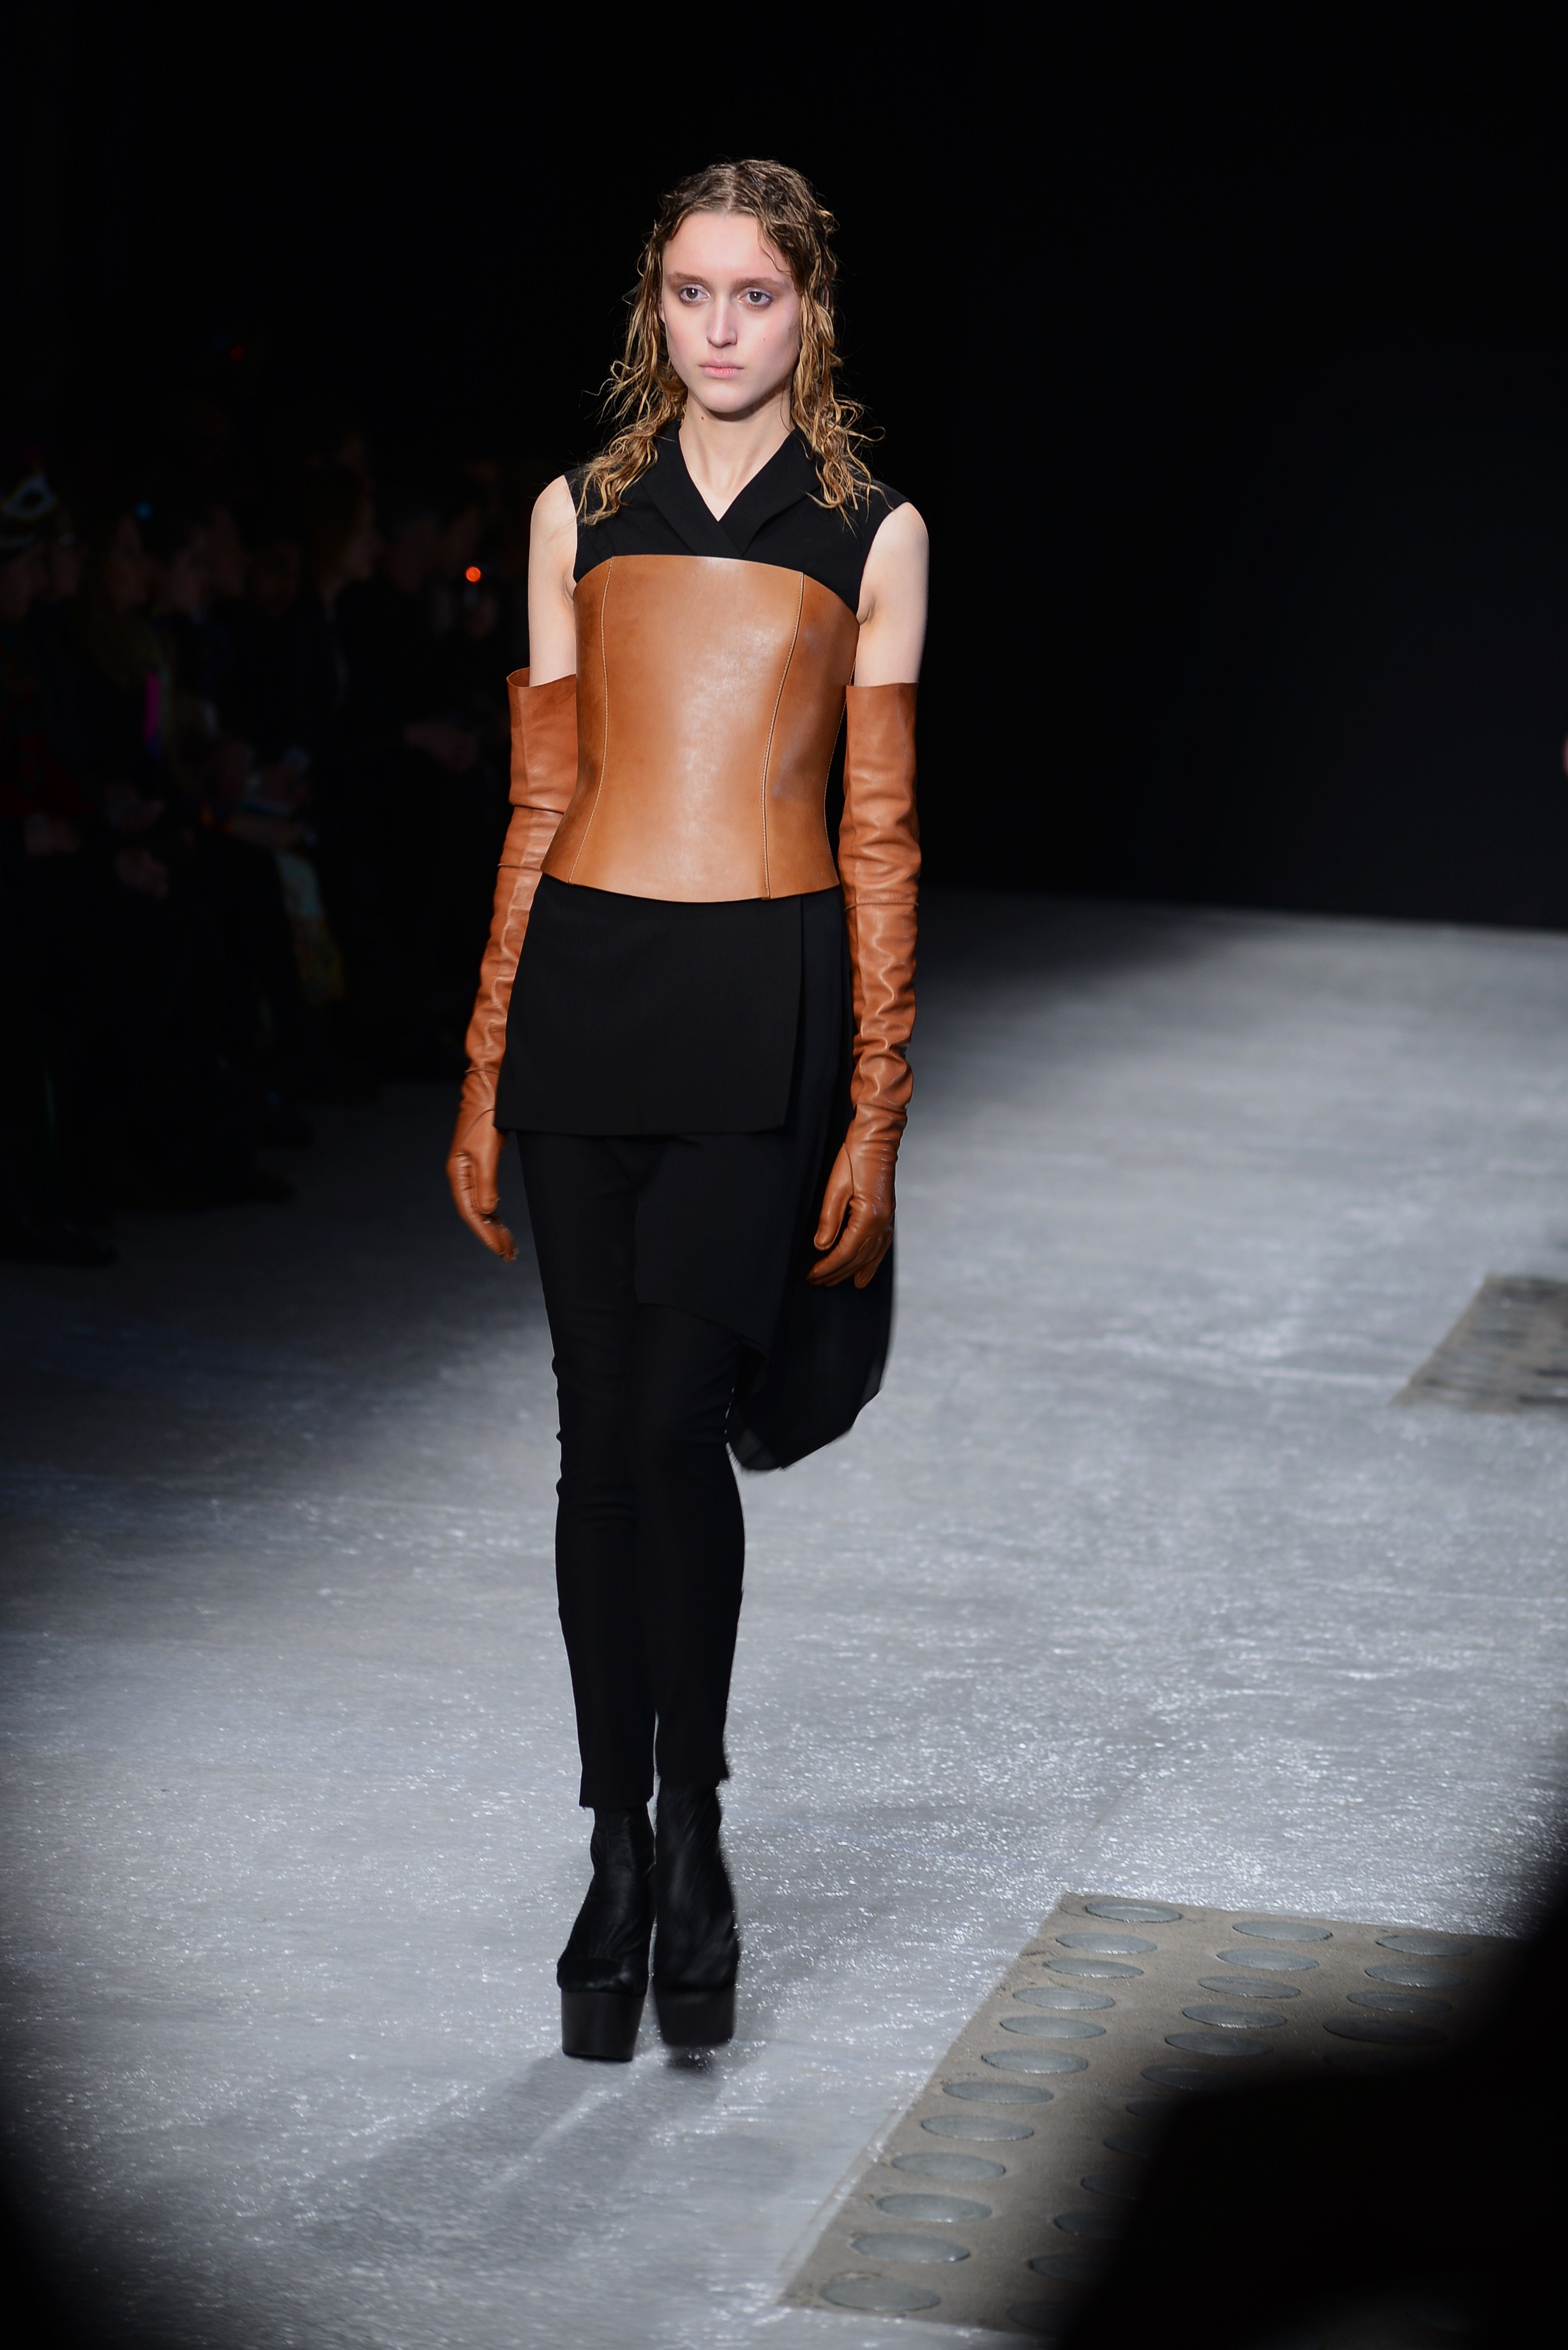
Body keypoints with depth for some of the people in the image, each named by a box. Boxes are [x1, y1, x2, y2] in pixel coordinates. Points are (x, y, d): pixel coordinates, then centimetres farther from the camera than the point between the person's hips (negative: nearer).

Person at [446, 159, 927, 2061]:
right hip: (586, 984, 2)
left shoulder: (872, 531, 6)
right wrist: (484, 1073, 7)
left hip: (766, 1001, -2)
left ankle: (690, 1840, 8)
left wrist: (877, 1113, -2)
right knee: (601, 1439, 4)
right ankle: (621, 1854, 16)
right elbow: (538, 805, 12)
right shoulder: (582, 514, 12)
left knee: (673, 1423, -11)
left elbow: (879, 834, 3)